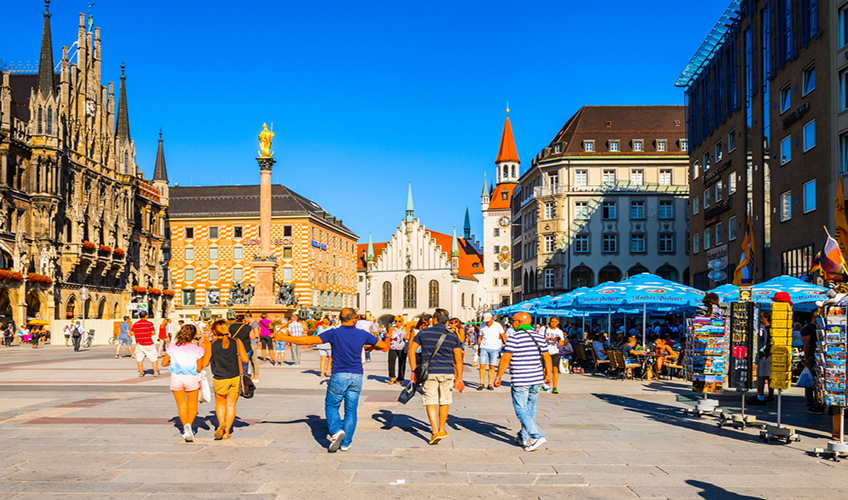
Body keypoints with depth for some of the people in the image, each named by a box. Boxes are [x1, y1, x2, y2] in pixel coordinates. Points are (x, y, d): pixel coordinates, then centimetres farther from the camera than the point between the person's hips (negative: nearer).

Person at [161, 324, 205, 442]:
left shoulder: (172, 347, -6)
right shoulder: (197, 350, -11)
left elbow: (164, 363, -1)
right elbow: (199, 368, -4)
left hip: (176, 378, 1)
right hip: (191, 379, -1)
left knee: (181, 405, 15)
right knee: (192, 406, 13)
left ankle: (185, 428, 6)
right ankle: (189, 425, -11)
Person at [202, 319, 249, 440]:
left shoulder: (211, 344, -6)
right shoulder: (237, 342, -2)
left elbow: (204, 363, -2)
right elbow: (245, 360, -2)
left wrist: (205, 350, 12)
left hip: (220, 379, -1)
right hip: (235, 378, 1)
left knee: (220, 403, 20)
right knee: (231, 405, 11)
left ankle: (221, 423, -3)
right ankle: (226, 432, 10)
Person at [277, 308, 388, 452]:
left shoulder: (333, 333, -7)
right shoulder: (363, 334, 0)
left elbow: (309, 340, -11)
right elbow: (383, 346, 10)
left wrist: (286, 338, -2)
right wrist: (371, 347, 31)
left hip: (339, 375, -2)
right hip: (356, 376, 2)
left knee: (331, 405, 13)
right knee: (351, 410, 10)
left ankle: (336, 430, -11)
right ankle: (346, 443, 11)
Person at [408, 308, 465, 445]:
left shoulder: (423, 333, 2)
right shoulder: (453, 336, 3)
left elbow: (411, 350, 1)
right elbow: (459, 358, 1)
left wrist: (414, 370, 5)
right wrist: (459, 378, 5)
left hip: (429, 372, -1)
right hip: (448, 373, 1)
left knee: (431, 402, 2)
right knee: (444, 402, 15)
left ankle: (435, 432, -9)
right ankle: (442, 430, 25)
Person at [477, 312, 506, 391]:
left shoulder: (497, 325, -1)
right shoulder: (482, 326, 7)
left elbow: (503, 335, 1)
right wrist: (478, 348, 15)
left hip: (494, 349, -1)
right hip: (484, 348, 1)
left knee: (492, 367, -2)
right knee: (482, 366, -6)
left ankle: (490, 384, 5)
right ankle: (481, 384, -1)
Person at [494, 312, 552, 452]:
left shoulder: (514, 338, -10)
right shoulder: (539, 337, 9)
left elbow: (505, 359, -14)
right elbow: (547, 357, 11)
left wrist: (498, 377, -6)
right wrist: (548, 375, 21)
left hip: (520, 381, -7)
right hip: (537, 379, 7)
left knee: (521, 410, -2)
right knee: (530, 409, 16)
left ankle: (537, 437, -13)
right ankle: (524, 438, 26)